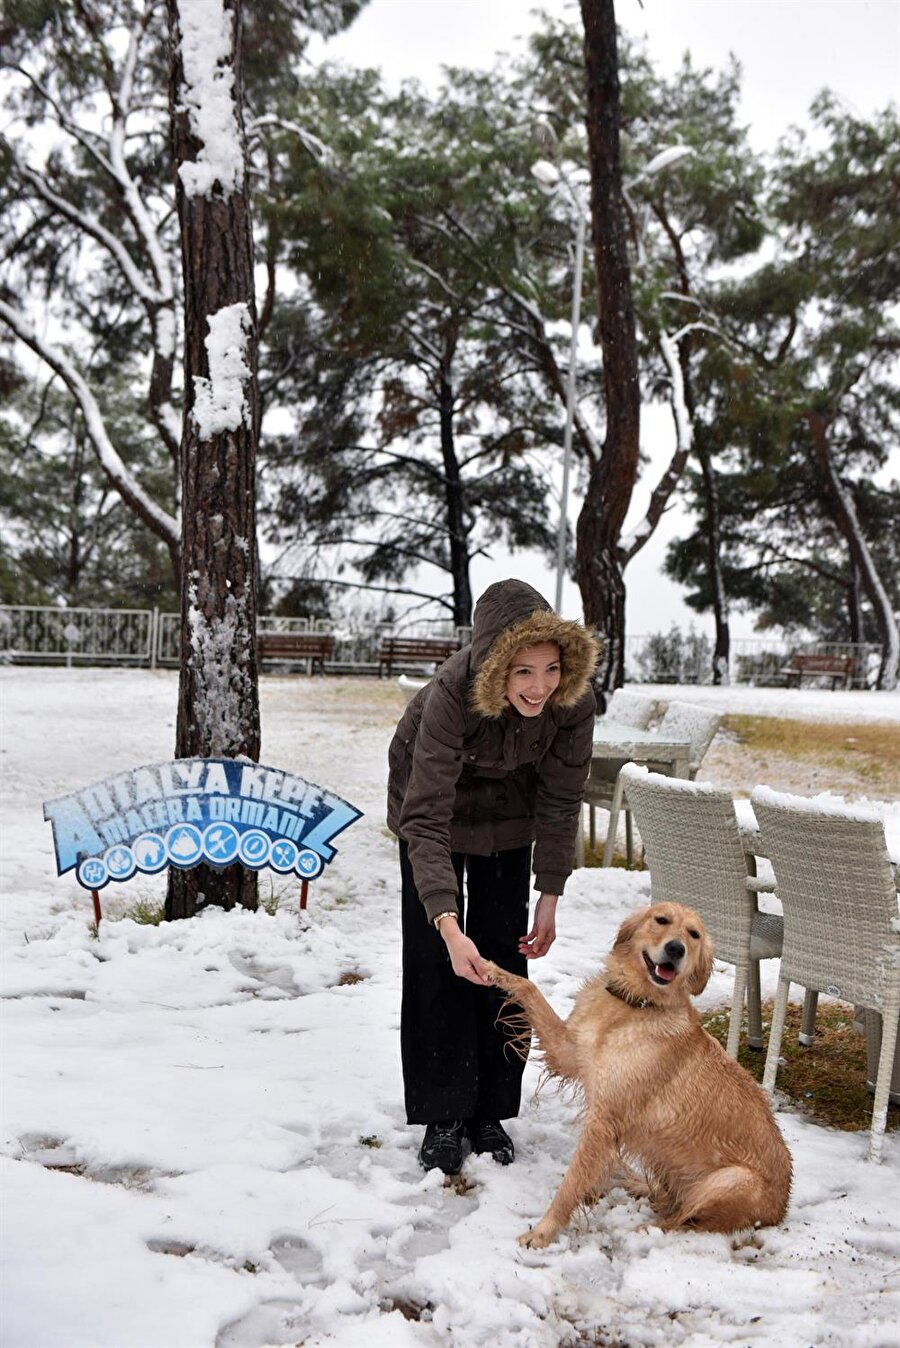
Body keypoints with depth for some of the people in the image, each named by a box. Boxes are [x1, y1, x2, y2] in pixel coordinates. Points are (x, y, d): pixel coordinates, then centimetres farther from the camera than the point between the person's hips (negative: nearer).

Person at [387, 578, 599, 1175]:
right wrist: (449, 927, -53)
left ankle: (490, 1112, 13)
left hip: (509, 805, 3)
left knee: (504, 953, 1)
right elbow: (427, 819, -43)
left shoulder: (573, 700, -30)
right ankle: (443, 1116, 4)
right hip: (434, 795, -3)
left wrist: (550, 897, -15)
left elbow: (561, 801, -15)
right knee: (435, 957, -6)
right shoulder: (452, 695, -41)